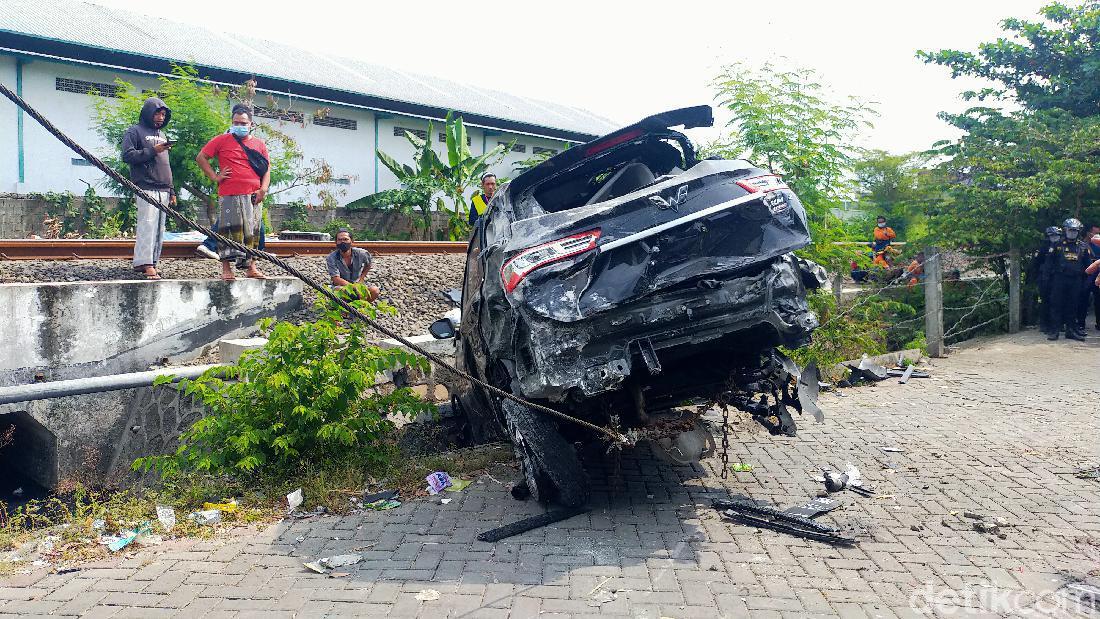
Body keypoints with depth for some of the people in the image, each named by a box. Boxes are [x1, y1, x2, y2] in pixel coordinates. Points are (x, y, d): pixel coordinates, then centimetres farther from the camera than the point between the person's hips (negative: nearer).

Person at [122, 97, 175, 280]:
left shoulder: (162, 134, 26)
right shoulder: (135, 131, 4)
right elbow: (127, 155, -8)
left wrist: (171, 191, 22)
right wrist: (152, 150, -14)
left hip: (163, 189, 7)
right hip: (146, 187, -7)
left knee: (159, 229, 3)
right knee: (148, 224, -15)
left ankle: (141, 262, 8)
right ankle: (147, 264, -18)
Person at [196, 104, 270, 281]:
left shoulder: (259, 144, 14)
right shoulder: (222, 140, 6)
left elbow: (267, 169, 15)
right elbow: (200, 157, 7)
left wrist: (263, 189, 1)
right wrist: (214, 177, -2)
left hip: (253, 196, 3)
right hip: (229, 195, -3)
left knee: (252, 231, 7)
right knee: (229, 230, -6)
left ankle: (251, 267, 14)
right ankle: (226, 268, -2)